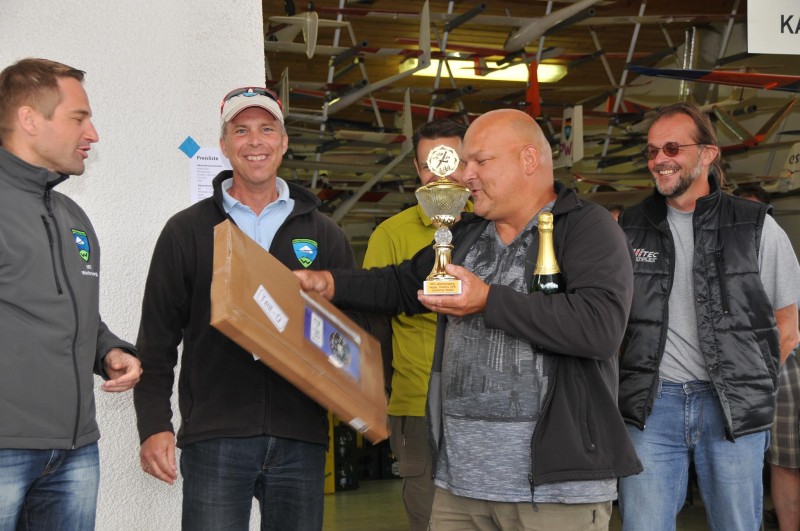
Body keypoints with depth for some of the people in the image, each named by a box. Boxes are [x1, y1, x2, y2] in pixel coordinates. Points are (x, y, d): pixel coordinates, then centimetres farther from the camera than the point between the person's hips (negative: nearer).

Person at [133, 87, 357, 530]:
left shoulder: (322, 233, 10)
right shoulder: (186, 231, 5)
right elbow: (157, 339, 4)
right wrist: (154, 426, -5)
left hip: (301, 437, 2)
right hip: (213, 438, -2)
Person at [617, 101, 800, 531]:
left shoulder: (755, 227, 1)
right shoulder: (629, 228, 6)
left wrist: (746, 384, 2)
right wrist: (631, 381, 4)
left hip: (732, 408, -1)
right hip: (650, 404, 1)